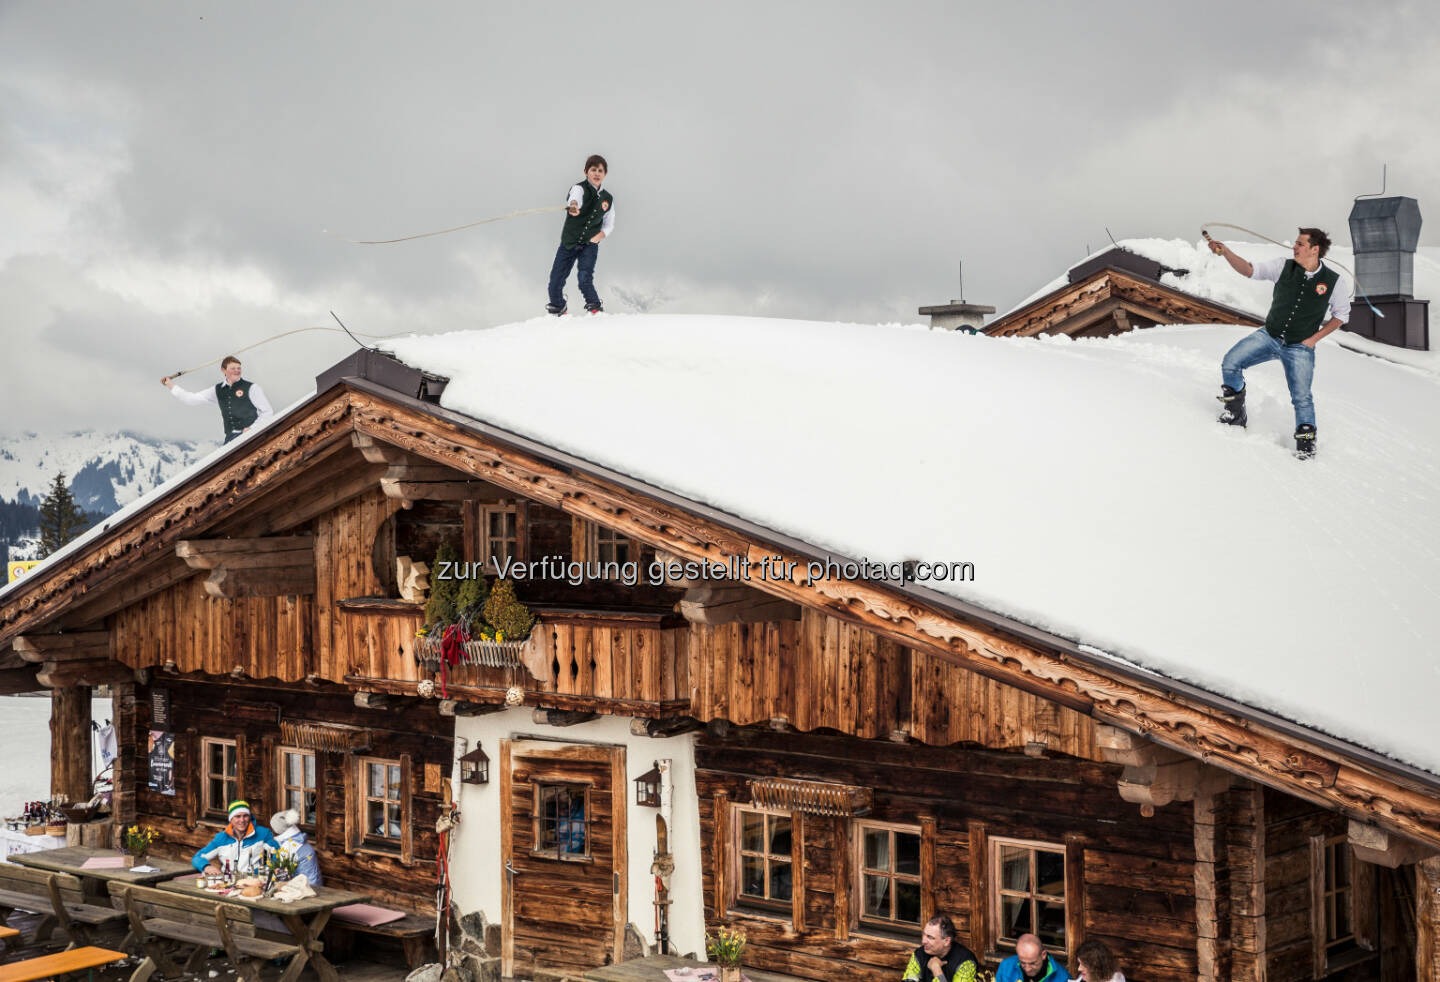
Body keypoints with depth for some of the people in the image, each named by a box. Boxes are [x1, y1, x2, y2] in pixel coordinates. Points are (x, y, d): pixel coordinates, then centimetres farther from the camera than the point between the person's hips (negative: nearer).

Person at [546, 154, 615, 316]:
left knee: (584, 278, -21)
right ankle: (557, 309, 26)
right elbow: (575, 198, -33)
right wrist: (573, 206, -58)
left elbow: (609, 224, 16)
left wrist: (601, 234, -6)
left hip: (590, 244, 1)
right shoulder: (580, 189, -8)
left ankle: (596, 309, -3)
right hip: (569, 243, -1)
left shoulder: (608, 198, 7)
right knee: (555, 281, 0)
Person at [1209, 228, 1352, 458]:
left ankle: (1306, 439, 14)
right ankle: (1236, 413, 7)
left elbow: (1341, 314, 3)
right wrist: (1225, 252, -26)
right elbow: (1249, 270, -11)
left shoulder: (1334, 283, -9)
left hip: (1300, 347, -2)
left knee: (1301, 398, -8)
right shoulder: (1283, 267, -7)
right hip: (1269, 336, 2)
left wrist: (1314, 338, -5)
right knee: (1230, 363, -13)